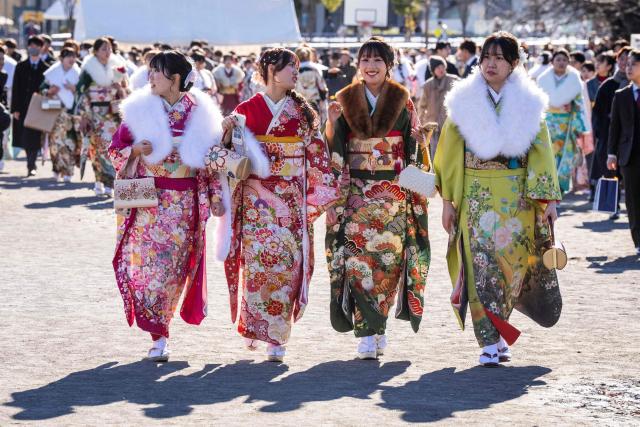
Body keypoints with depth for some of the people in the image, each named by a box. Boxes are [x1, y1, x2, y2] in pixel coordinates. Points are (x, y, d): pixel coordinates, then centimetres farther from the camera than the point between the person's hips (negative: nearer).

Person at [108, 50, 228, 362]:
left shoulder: (200, 113, 1)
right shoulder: (140, 110, 0)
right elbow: (116, 150, 4)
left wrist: (217, 195, 4)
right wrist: (135, 151, -17)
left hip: (184, 204, 1)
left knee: (174, 268, 1)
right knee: (148, 264, -6)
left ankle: (159, 327, 18)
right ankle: (158, 337, 4)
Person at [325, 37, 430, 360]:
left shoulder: (402, 101, 4)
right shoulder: (346, 100, 6)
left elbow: (414, 149, 5)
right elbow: (335, 151, 4)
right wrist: (333, 123, -13)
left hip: (393, 193, 0)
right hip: (356, 193, 0)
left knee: (388, 259, -3)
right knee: (358, 258, -8)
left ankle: (377, 327, 10)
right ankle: (367, 335, -6)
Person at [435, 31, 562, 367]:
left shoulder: (528, 103, 4)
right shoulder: (464, 102, 4)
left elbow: (541, 153, 5)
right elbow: (450, 153, 5)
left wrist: (549, 199, -2)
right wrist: (448, 201, 0)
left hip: (517, 197, 1)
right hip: (475, 196, -1)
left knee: (512, 261, 1)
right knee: (481, 263, -8)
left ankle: (494, 327, 22)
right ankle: (491, 341, -5)